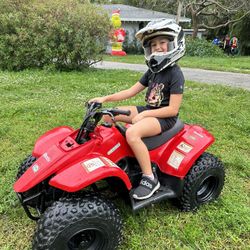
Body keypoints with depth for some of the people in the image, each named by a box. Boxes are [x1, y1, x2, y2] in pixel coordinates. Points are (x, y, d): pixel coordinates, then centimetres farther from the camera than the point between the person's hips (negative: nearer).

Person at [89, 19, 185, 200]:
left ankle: (150, 178, -21)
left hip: (165, 117, -9)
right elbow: (131, 91, 9)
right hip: (148, 110, 9)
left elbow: (173, 109, -20)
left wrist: (144, 115, -23)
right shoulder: (153, 71, 10)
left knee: (132, 133, -36)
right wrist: (105, 98, -1)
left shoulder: (175, 74, -15)